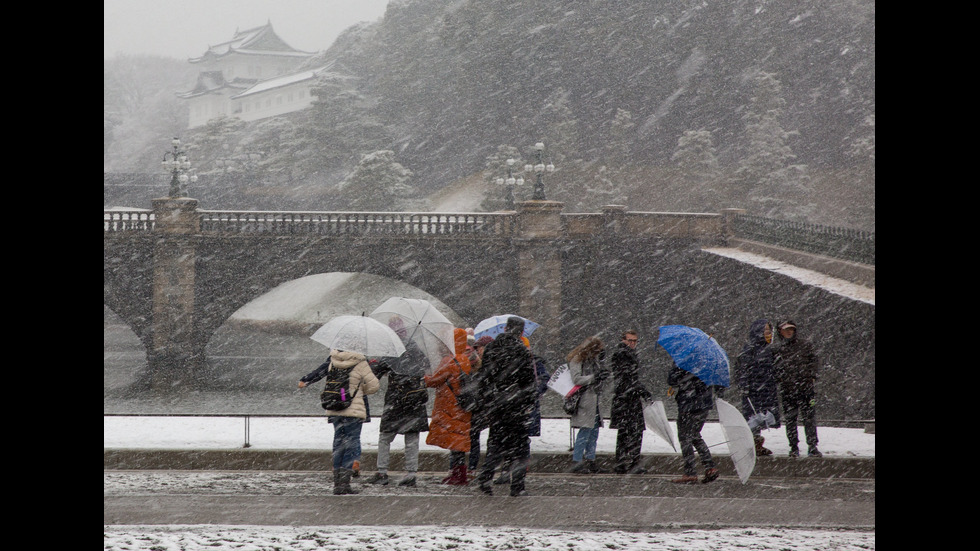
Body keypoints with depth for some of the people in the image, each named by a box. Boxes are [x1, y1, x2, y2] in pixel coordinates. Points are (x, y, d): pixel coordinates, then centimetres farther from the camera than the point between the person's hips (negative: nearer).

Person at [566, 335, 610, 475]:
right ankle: (576, 462, -12)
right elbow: (577, 379, -16)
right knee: (585, 430, -13)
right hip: (584, 399, -9)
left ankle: (590, 461, 12)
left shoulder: (593, 359, 18)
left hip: (594, 399, 9)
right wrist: (595, 377, -19)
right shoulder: (576, 361, -7)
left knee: (594, 429, 7)